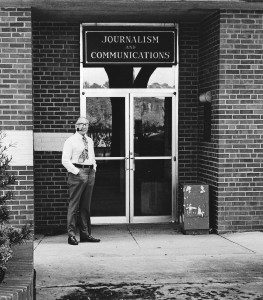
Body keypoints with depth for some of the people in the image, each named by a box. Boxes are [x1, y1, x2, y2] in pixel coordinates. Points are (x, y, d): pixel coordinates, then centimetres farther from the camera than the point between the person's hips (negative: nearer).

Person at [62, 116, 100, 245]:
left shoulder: (90, 141, 18)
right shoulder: (71, 141, -3)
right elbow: (65, 160, -8)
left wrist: (94, 169, 12)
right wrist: (77, 172, -15)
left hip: (90, 173, 7)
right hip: (76, 173, -7)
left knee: (86, 205, 10)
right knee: (74, 204, -6)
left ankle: (85, 234, 15)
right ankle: (72, 235, -3)